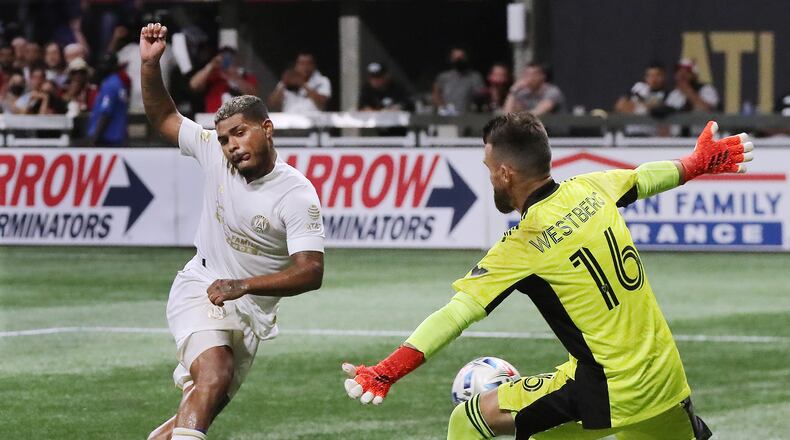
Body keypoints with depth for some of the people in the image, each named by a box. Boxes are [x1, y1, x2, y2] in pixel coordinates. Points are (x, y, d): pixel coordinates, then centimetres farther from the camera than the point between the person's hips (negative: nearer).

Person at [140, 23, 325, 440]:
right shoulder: (214, 153, -4)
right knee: (215, 372, -29)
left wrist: (243, 286, -33)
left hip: (252, 309, 1)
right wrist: (150, 64, -5)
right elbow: (163, 117, 10)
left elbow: (311, 271, -23)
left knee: (209, 401, 2)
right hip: (199, 291, -1)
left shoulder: (297, 194, -16)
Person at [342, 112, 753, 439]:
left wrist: (384, 373, -24)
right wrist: (698, 162, 45)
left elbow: (455, 314, -19)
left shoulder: (522, 247, -13)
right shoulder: (592, 189, 4)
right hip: (666, 376, 7)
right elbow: (646, 177, 24)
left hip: (609, 393, -7)